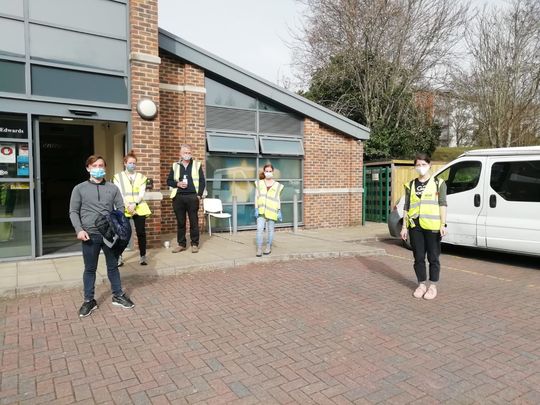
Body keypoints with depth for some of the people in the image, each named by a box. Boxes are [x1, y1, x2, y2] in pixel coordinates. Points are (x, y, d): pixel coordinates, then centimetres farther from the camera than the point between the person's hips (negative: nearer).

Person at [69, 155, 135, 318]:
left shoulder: (113, 188, 6)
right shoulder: (79, 188, 2)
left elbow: (121, 208, 6)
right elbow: (73, 212, 2)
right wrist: (79, 229, -12)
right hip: (90, 235, -1)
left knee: (113, 266, 12)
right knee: (90, 269, 9)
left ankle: (118, 295, 26)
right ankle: (89, 300, 23)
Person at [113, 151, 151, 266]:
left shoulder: (141, 177, 11)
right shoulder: (118, 177, 6)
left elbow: (142, 193, 1)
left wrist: (134, 204, -14)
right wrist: (127, 206, -16)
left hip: (139, 208, 2)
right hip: (124, 209, -1)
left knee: (141, 233, 2)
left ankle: (142, 256, 12)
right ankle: (119, 257, 11)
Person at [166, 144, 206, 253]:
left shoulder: (197, 165, 7)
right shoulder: (175, 166, 12)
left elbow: (202, 181, 3)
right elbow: (169, 181, 13)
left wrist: (199, 195, -6)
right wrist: (177, 184, -6)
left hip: (192, 197, -2)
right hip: (178, 197, 2)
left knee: (194, 222, 2)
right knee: (180, 222, 6)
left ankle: (194, 244, 11)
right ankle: (181, 244, 15)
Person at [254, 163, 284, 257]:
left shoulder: (277, 185, 6)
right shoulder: (259, 183, 7)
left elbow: (278, 199, 8)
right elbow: (256, 197, 6)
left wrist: (279, 211, 3)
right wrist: (256, 209, -2)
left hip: (272, 210, 0)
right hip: (261, 210, 0)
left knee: (270, 229, 7)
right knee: (259, 229, -9)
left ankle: (269, 247, 21)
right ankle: (259, 249, -3)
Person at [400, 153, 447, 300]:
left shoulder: (438, 183, 4)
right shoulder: (411, 185, 12)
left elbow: (442, 204, -2)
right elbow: (406, 207, 11)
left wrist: (443, 224, -11)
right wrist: (404, 227, 7)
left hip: (432, 226, -3)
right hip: (415, 226, 3)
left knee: (433, 257, 5)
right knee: (418, 257, 9)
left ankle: (433, 286, 17)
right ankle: (421, 285, 22)